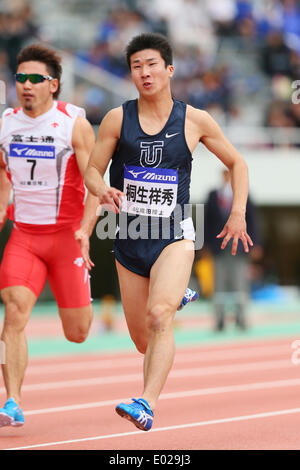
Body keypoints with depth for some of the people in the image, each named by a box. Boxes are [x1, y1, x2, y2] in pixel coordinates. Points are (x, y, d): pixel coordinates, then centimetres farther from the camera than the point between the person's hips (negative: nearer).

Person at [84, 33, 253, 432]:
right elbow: (92, 170, 5)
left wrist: (238, 214, 1)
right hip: (129, 237, 3)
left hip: (174, 236, -3)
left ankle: (147, 404, -33)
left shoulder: (195, 121, -1)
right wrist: (104, 192, -18)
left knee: (159, 317, -27)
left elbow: (237, 163, 12)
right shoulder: (117, 119, 0)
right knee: (141, 338, 12)